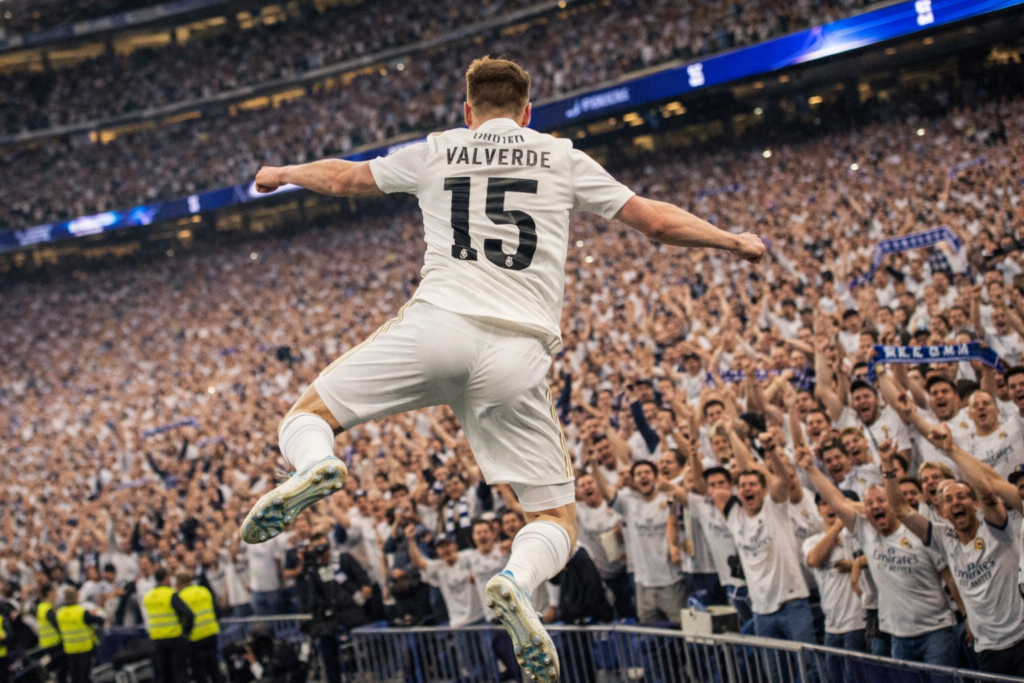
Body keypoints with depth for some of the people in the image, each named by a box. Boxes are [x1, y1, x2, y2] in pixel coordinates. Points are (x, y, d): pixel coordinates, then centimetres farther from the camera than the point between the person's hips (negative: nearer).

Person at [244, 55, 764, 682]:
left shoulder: (437, 151, 20)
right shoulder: (563, 159, 18)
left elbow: (341, 177, 35)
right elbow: (656, 221, 19)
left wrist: (281, 174, 56)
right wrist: (736, 241, 35)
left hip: (436, 324, 0)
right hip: (518, 353, 0)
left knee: (307, 415, 15)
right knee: (557, 519, 9)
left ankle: (315, 465, -22)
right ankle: (518, 581, -26)